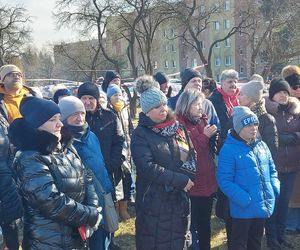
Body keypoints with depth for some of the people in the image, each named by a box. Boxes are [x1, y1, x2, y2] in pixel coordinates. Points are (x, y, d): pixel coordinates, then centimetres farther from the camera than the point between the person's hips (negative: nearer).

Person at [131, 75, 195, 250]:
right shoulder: (141, 134, -9)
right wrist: (180, 180, -19)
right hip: (154, 202, -4)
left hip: (180, 199, 5)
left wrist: (186, 177, -11)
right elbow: (147, 168, -20)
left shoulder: (178, 127, 6)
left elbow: (192, 156, 9)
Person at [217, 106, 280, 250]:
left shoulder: (261, 146, 5)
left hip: (263, 207, 6)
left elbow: (272, 170, 16)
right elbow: (224, 181, -19)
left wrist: (275, 188, -1)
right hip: (243, 209, -6)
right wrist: (244, 199, -24)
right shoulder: (229, 149, -16)